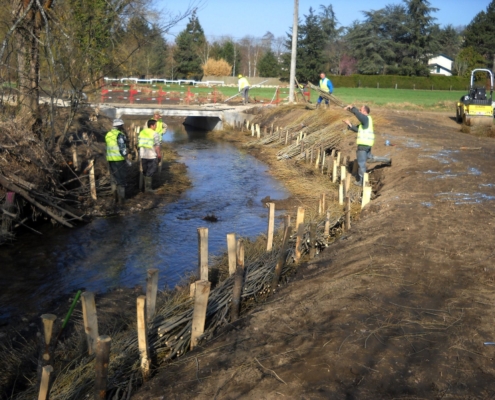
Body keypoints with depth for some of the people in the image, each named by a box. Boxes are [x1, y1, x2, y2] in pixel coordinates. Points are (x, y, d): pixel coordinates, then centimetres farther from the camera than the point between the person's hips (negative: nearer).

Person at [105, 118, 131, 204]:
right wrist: (127, 160, -12)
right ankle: (121, 200, 2)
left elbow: (110, 147, 14)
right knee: (121, 179, 0)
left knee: (113, 179, 13)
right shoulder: (120, 135, -14)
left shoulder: (108, 135, 10)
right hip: (119, 159, -7)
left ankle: (115, 198, 15)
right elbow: (122, 149, -18)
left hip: (110, 159, 7)